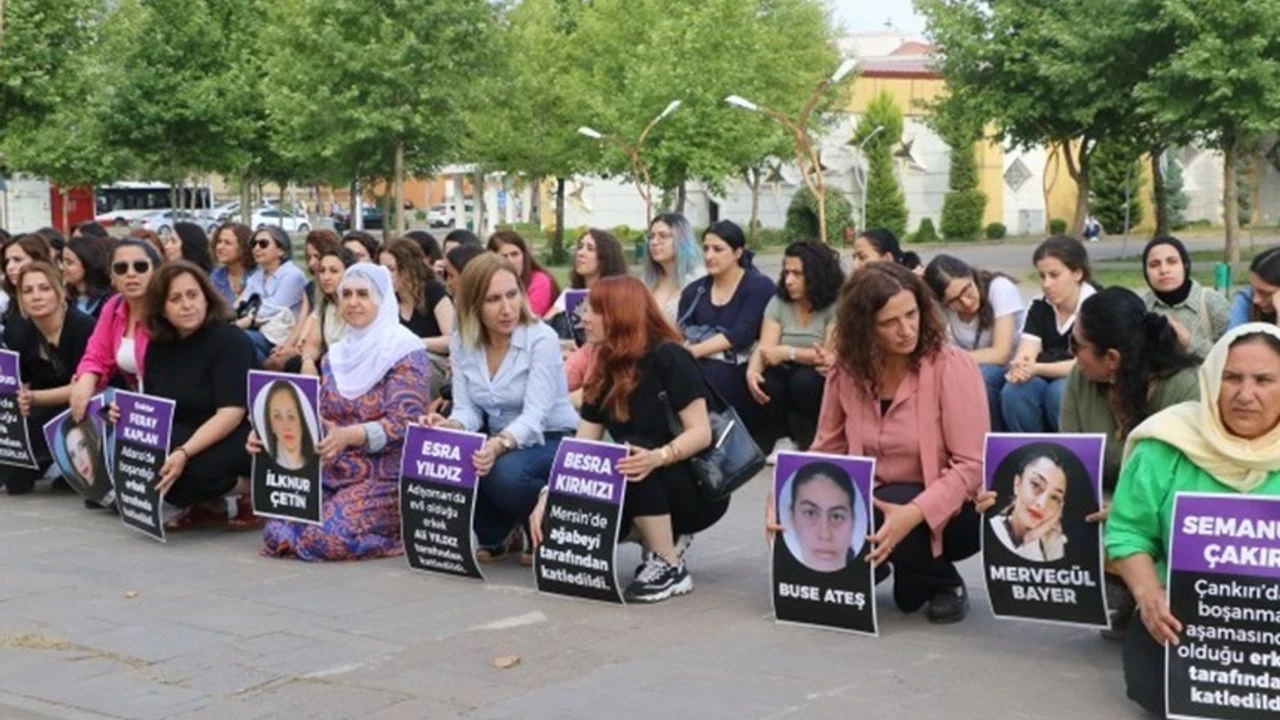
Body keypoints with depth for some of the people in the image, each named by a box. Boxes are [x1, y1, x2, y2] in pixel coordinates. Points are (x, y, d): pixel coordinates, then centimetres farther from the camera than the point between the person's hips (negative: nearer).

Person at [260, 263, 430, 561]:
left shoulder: (405, 351, -7)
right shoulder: (336, 355, 14)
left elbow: (403, 422, -17)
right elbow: (319, 416, 12)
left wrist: (349, 435, -34)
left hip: (385, 479, -6)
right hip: (332, 474, 6)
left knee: (325, 537, -27)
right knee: (277, 533, -14)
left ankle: (401, 528, 0)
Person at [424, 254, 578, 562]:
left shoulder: (542, 339, -18)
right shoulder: (461, 342, -2)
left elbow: (535, 415, -27)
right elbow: (467, 410, -5)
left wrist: (500, 445, -47)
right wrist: (450, 426, -30)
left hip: (552, 442, -5)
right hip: (499, 443, 5)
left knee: (505, 472, -36)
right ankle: (495, 536, 4)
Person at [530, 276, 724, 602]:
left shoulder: (668, 358, -17)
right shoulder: (603, 372, 3)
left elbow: (701, 433, -22)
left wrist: (657, 458, -40)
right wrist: (549, 495, -14)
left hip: (699, 487, -6)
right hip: (650, 493, 7)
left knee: (629, 455, -34)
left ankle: (671, 568, -21)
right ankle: (668, 538, 5)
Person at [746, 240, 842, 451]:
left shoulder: (836, 306, -12)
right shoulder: (778, 303, 2)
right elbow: (765, 348, -8)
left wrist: (787, 352, -29)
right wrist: (752, 371, -30)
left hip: (820, 382, -3)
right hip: (787, 376, 3)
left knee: (803, 380, -35)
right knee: (766, 384, -29)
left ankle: (809, 444, -10)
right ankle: (784, 439, -5)